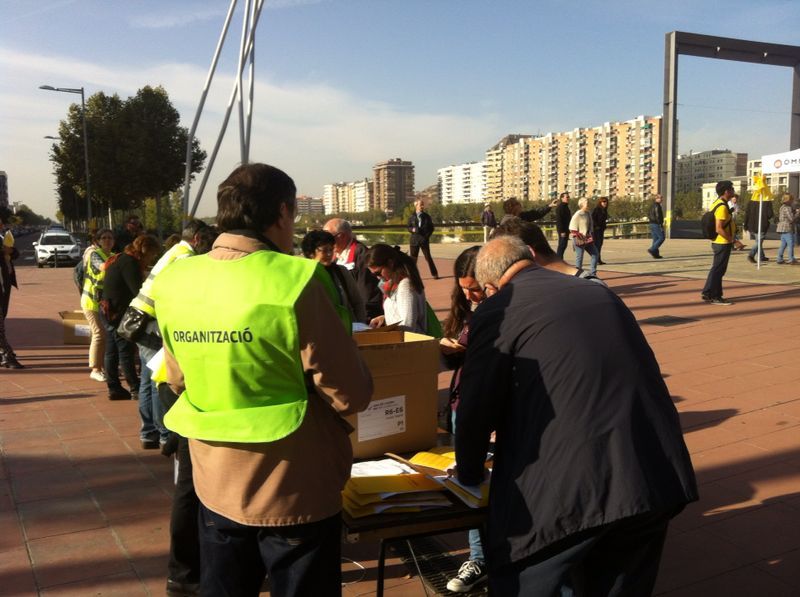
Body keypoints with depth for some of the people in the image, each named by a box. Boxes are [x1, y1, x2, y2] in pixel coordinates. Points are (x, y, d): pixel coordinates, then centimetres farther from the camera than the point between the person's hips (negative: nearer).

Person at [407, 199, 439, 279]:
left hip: (424, 240, 0)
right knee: (413, 258, 3)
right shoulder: (412, 217, 3)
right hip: (414, 240, 1)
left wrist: (427, 236, -6)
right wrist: (413, 229, -15)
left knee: (428, 257, 1)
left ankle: (434, 274, 10)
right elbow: (409, 228, 7)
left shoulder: (427, 216, 3)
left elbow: (431, 228, 6)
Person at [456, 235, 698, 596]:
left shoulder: (497, 311, -2)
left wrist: (470, 473, 18)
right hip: (658, 479, 7)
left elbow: (476, 408, -1)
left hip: (571, 488, -7)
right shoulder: (601, 294, 19)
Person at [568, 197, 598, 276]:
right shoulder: (577, 215, -14)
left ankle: (592, 274, 16)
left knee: (595, 254, 9)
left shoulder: (588, 214, 10)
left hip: (588, 239, 8)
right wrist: (577, 239, -19)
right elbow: (573, 229, -15)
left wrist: (592, 236, 17)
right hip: (580, 240, -8)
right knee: (579, 257, -1)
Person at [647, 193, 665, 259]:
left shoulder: (652, 205, 15)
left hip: (652, 224, 10)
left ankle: (655, 254, 8)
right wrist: (661, 225, -18)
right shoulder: (657, 206, -14)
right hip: (656, 224, -10)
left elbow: (648, 214, 22)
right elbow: (658, 216, -20)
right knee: (661, 238, -5)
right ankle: (652, 250, -13)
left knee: (655, 239, 9)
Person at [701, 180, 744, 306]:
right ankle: (714, 296, 2)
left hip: (718, 242, 10)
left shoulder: (716, 204, 12)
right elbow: (719, 229, -25)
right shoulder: (722, 207, -19)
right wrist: (733, 241, -21)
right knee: (718, 270, -3)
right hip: (723, 243, -10)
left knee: (716, 269, 15)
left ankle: (707, 293, 19)